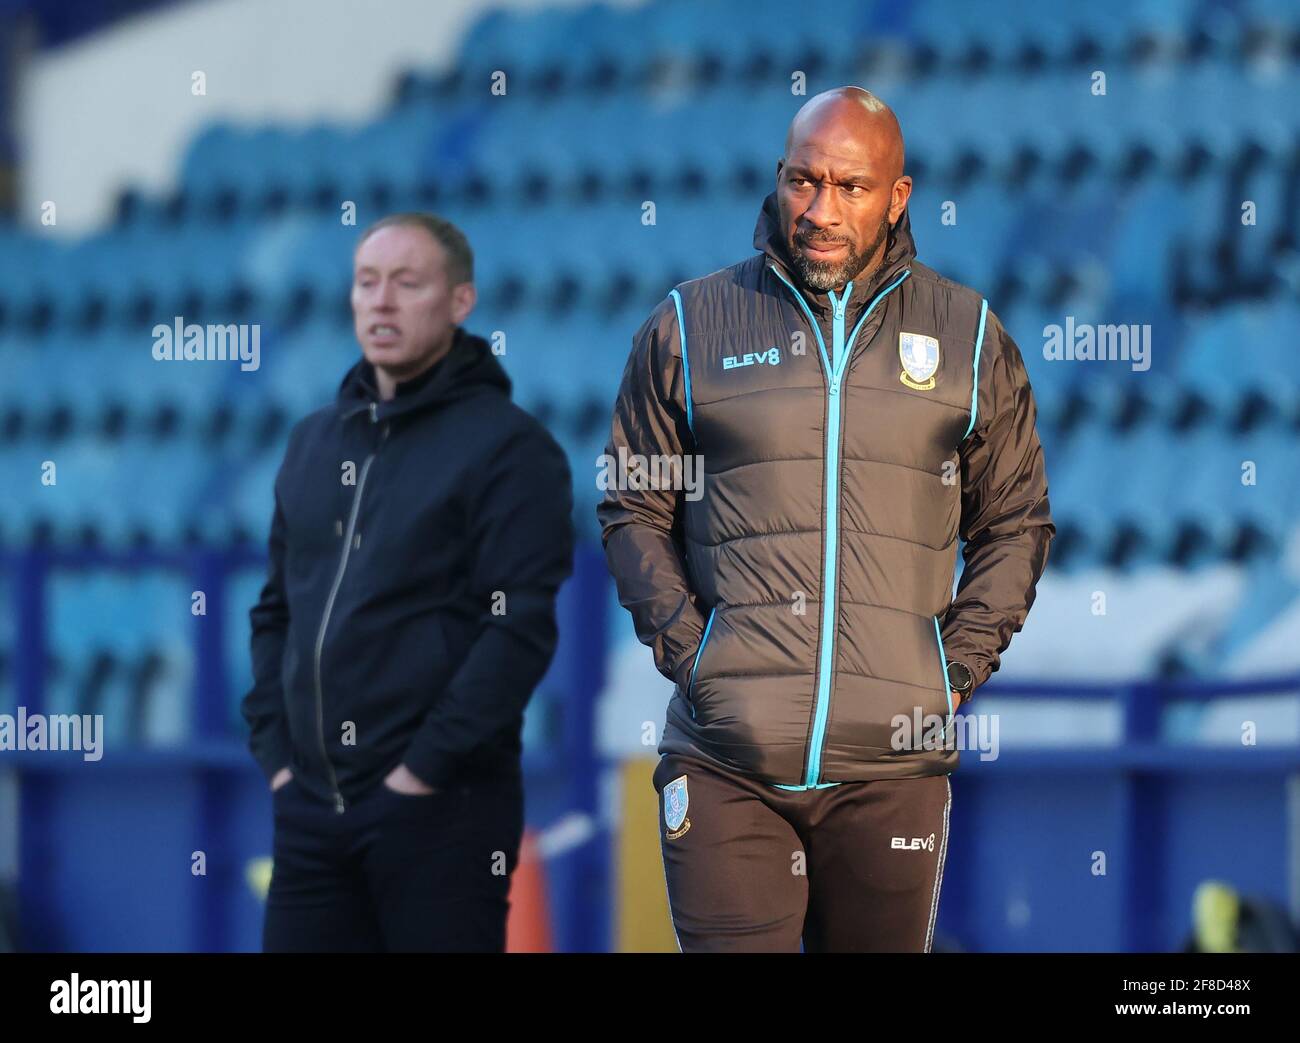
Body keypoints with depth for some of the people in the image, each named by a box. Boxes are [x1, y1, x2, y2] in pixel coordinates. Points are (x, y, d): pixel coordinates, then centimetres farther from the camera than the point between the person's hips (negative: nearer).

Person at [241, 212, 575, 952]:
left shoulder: (508, 447, -5)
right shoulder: (316, 445, 16)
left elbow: (520, 629, -13)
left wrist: (425, 769, -16)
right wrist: (275, 751, 7)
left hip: (440, 808, -6)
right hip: (313, 807, 6)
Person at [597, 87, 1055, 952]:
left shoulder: (969, 337, 10)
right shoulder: (689, 328, 8)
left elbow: (1017, 522, 16)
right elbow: (633, 510, 12)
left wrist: (958, 668, 3)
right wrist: (685, 649, -1)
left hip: (893, 763, 1)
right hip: (724, 765, -1)